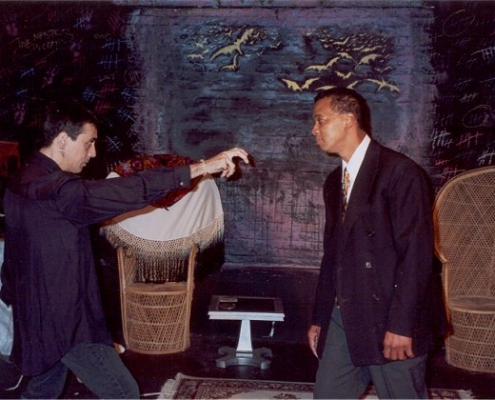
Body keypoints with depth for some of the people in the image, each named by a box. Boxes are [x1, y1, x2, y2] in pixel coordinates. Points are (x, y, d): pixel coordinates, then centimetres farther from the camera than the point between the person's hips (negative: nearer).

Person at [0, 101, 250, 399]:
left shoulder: (28, 180, 9)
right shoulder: (48, 187, -25)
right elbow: (117, 193, -38)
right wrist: (198, 168, -42)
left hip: (43, 311, 10)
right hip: (64, 316, -10)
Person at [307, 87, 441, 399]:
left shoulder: (400, 172, -11)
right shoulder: (334, 182, 15)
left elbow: (416, 253, -16)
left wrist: (401, 324, -19)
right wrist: (319, 317, 16)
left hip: (388, 320, -7)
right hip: (342, 319, 7)